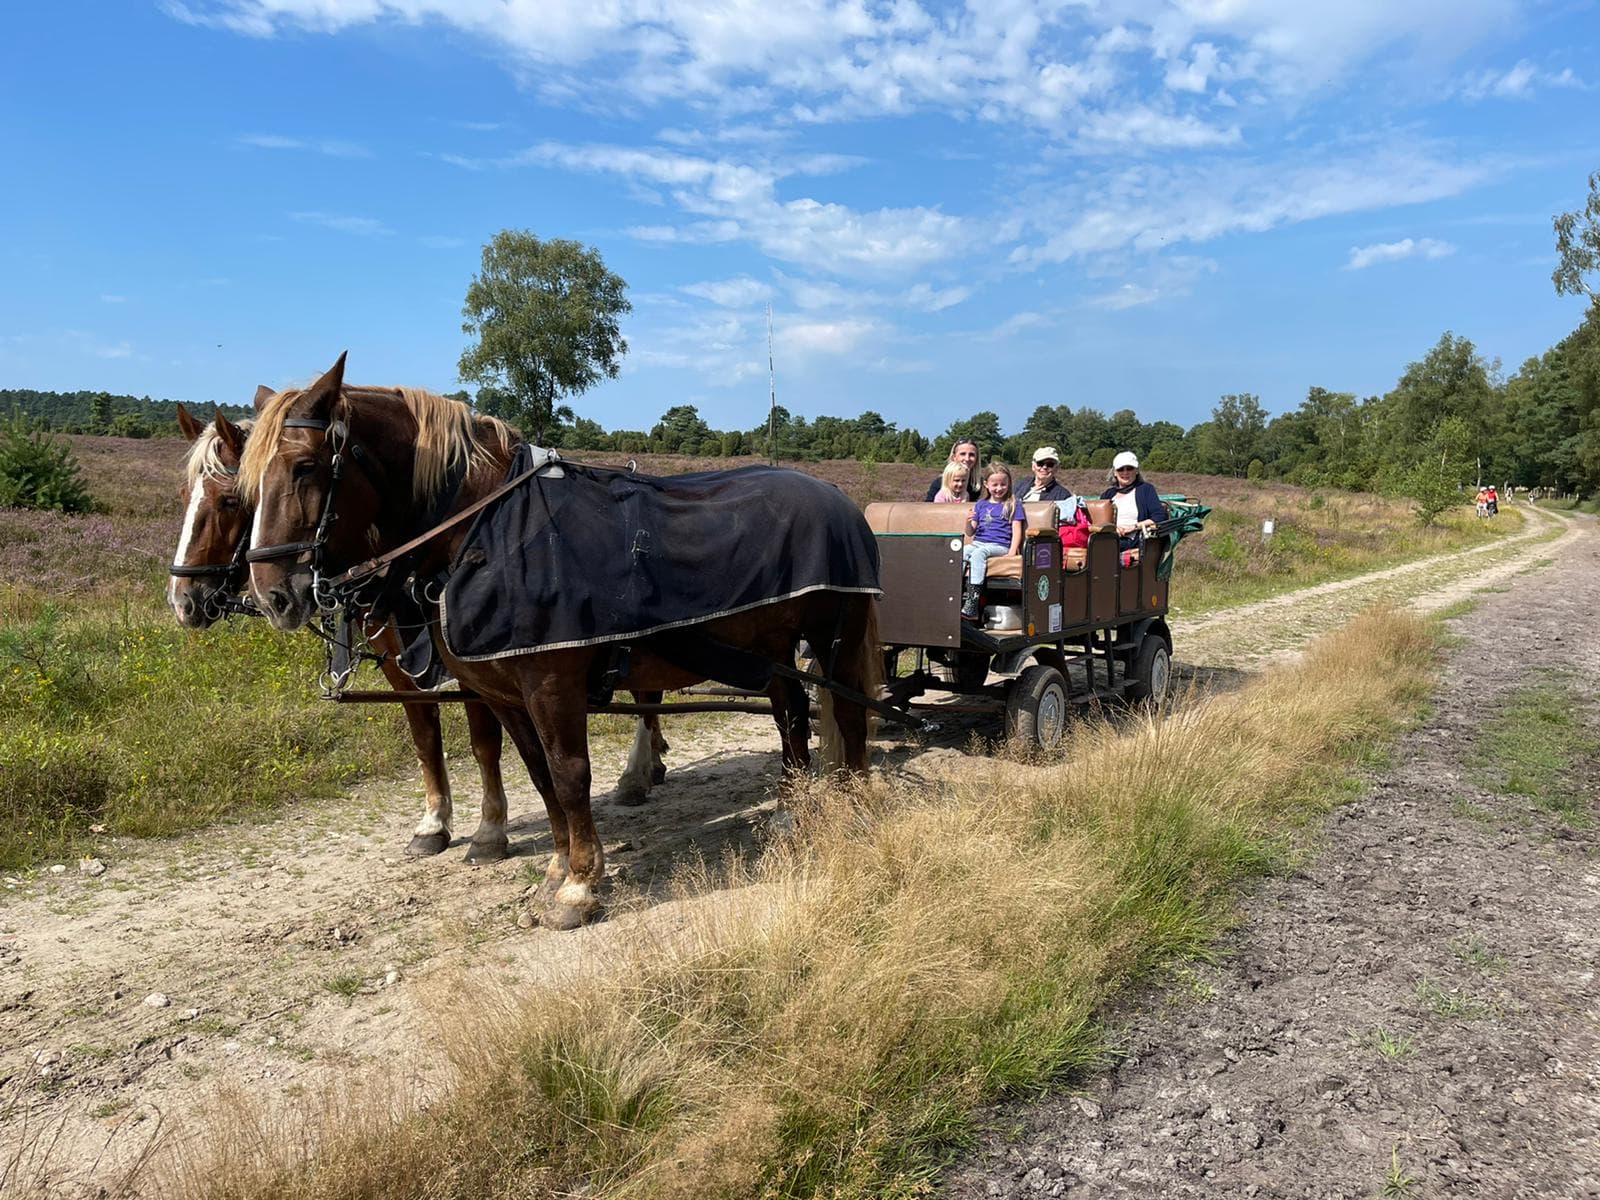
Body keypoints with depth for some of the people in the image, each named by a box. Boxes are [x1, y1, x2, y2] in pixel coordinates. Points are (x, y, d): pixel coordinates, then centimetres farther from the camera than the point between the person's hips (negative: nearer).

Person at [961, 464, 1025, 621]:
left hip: (999, 546, -4)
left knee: (978, 553, -36)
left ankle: (972, 603, -46)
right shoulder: (980, 505, 21)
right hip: (978, 542, 5)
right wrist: (968, 523, -6)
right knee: (960, 552, -29)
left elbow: (1017, 531, 3)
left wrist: (1012, 551, -13)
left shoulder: (1013, 505, 11)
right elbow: (970, 533, 18)